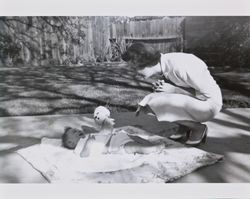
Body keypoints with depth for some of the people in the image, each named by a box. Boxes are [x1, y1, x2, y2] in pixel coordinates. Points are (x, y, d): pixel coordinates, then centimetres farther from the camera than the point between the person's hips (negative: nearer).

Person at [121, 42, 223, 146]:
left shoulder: (179, 67, -29)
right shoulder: (164, 62, -3)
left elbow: (208, 94, -22)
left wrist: (173, 89, -20)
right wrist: (143, 103, -2)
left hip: (208, 104, -8)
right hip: (191, 101, 8)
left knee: (154, 104, -24)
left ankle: (198, 128, -5)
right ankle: (186, 129, 8)